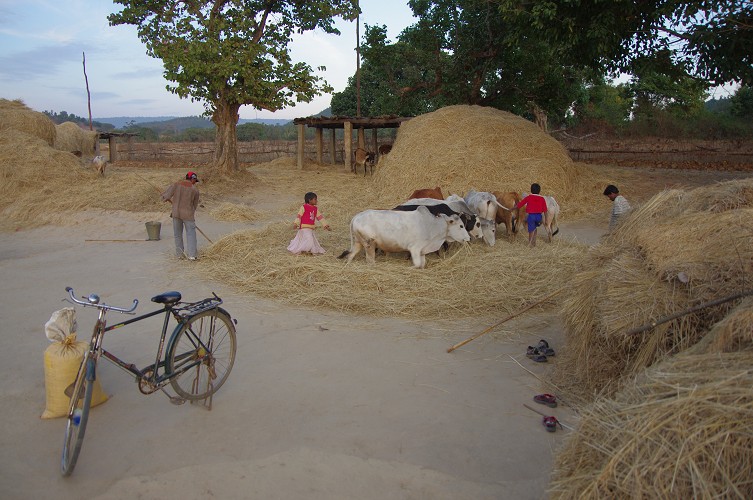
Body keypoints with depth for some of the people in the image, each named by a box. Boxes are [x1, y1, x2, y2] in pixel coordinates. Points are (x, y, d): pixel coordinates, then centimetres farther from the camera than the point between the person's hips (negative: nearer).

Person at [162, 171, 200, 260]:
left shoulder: (176, 184, -6)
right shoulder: (195, 190, -7)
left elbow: (165, 196, -9)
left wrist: (171, 201, 13)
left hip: (176, 213, 2)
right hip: (188, 214, -2)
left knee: (178, 234, 16)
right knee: (191, 234, 6)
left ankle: (179, 254, 23)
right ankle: (192, 255, -1)